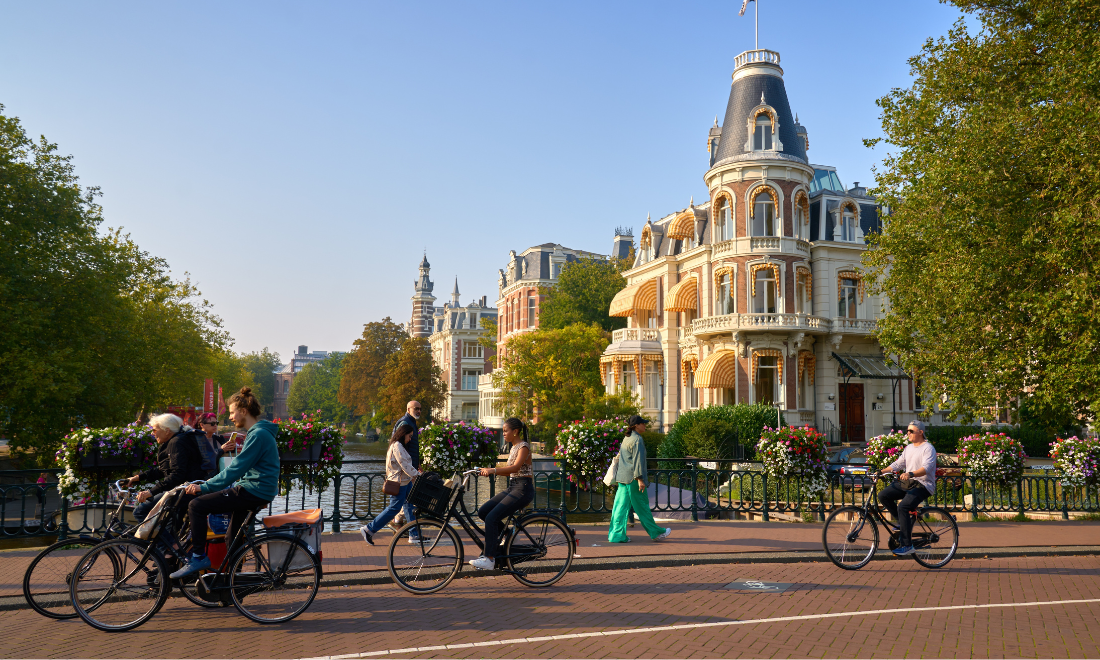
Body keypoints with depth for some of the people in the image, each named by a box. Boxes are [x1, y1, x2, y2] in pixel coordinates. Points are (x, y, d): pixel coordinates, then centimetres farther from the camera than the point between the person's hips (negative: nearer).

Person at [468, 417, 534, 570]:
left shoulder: (524, 446, -11)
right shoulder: (513, 448, 18)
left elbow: (515, 467, -26)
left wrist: (493, 470, -36)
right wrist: (488, 470, 6)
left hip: (523, 489, -9)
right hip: (512, 488, 9)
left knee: (491, 518, -20)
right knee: (483, 512, -2)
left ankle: (489, 558, -17)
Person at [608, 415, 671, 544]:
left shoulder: (626, 439, 16)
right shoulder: (637, 440, -12)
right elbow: (638, 460, -18)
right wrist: (640, 479, -18)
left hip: (622, 477, 9)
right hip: (633, 478, -9)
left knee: (620, 507, 6)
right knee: (642, 507, 2)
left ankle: (616, 534, 4)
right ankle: (656, 532, 15)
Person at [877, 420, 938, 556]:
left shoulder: (928, 448, -9)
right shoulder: (908, 448, 17)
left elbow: (926, 468, -24)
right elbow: (898, 463, 18)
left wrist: (910, 474, -40)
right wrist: (882, 471, 5)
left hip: (922, 485, -8)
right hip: (906, 483, 8)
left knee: (903, 507, -27)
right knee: (883, 496, -9)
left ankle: (907, 545, -20)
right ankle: (903, 522, 8)